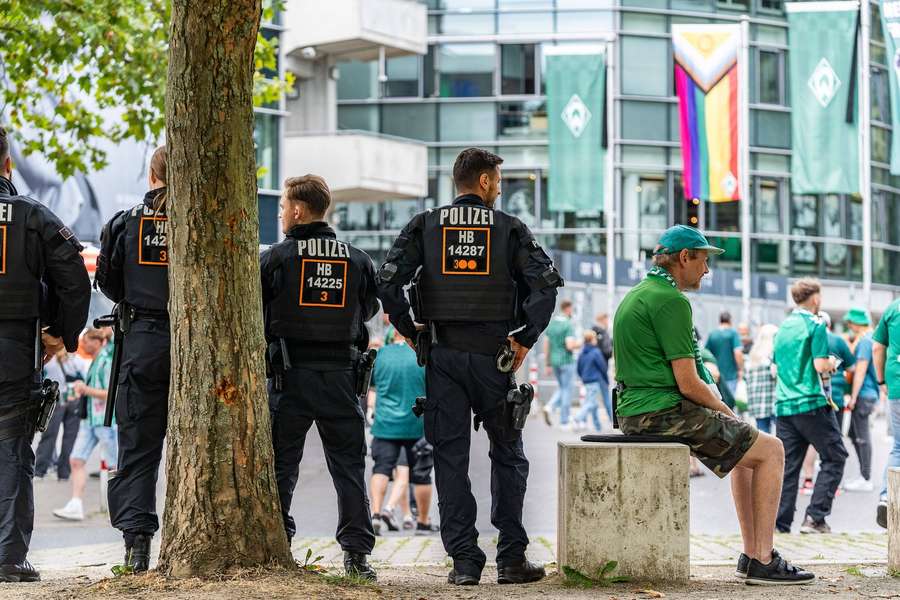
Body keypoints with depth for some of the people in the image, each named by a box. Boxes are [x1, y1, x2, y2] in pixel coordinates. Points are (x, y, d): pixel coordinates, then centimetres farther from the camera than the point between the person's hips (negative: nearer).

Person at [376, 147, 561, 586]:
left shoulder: (425, 226, 5)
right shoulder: (509, 229, 2)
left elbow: (388, 281, -7)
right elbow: (545, 283, -10)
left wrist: (410, 331, 4)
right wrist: (525, 338, -3)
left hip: (442, 354, 1)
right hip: (491, 353, -1)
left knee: (450, 456, 4)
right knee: (507, 454, 11)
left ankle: (464, 561, 0)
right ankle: (511, 558, 8)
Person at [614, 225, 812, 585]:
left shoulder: (637, 295, 18)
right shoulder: (672, 301, -14)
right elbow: (688, 383, -18)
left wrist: (718, 408, 17)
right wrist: (727, 413, 0)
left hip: (634, 413, 10)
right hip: (664, 411, -10)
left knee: (745, 448, 25)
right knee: (770, 450, -2)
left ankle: (752, 554, 22)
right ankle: (762, 562, -3)